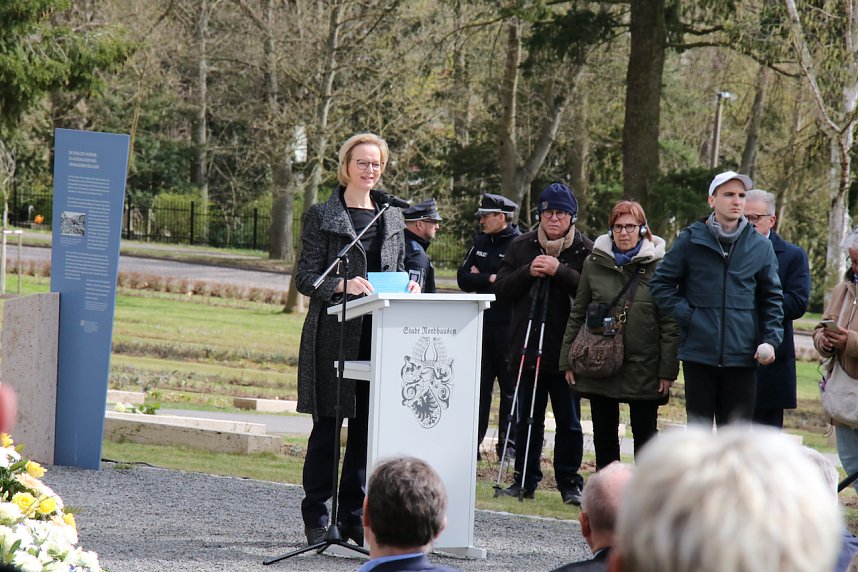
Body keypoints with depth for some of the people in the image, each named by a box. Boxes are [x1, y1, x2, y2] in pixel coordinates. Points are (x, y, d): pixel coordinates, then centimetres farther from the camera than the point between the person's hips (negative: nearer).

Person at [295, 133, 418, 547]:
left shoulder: (392, 218, 16)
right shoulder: (322, 216, 1)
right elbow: (305, 277, -3)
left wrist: (406, 287, 0)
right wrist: (343, 285, -20)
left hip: (380, 335, 4)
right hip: (333, 333, -4)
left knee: (368, 424, 4)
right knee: (327, 424, -1)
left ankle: (353, 514, 12)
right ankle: (316, 517, 6)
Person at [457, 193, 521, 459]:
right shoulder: (481, 242, 14)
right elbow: (463, 278, 7)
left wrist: (480, 278, -9)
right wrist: (491, 279, -8)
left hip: (509, 327, -6)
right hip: (482, 326, 6)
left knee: (510, 388, 1)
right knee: (478, 385, 6)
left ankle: (509, 445, 6)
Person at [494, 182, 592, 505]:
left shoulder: (586, 251, -2)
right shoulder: (521, 247, 9)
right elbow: (501, 290, 5)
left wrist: (559, 271, -20)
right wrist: (528, 272, -10)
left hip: (568, 350, -3)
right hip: (528, 347, 3)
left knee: (569, 421, 3)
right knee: (527, 419, 10)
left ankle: (569, 482, 11)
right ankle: (525, 480, 17)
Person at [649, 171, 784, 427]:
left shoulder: (760, 246, 4)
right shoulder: (691, 240, 0)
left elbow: (772, 298, 10)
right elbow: (660, 284, 6)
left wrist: (770, 339, -3)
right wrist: (685, 314, -7)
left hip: (742, 356, 1)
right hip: (699, 354, -1)